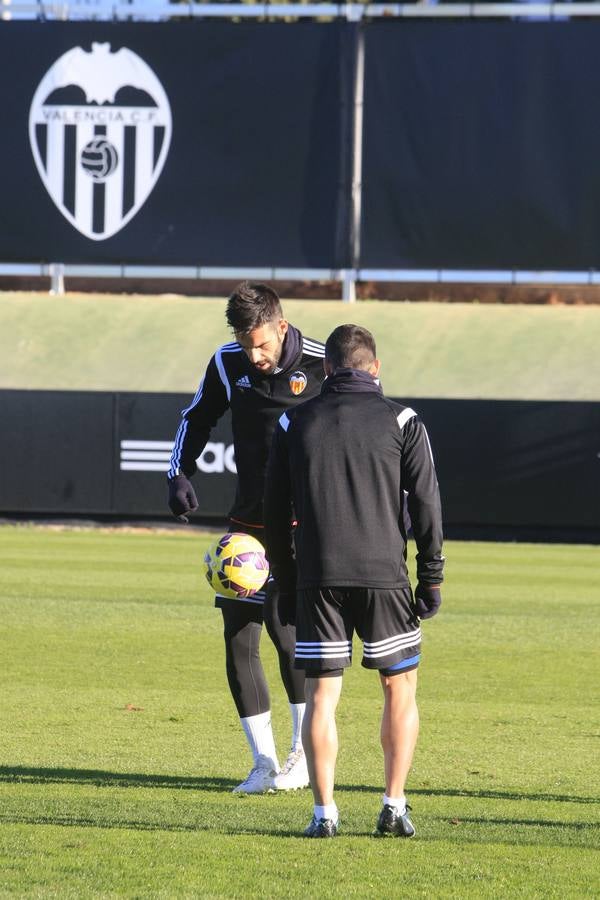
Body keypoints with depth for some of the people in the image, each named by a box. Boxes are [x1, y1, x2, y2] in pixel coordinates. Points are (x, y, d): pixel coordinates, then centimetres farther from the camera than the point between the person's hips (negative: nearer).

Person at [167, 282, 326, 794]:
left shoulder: (322, 366, -10)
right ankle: (265, 763, 10)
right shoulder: (228, 365, 1)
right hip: (249, 522, 5)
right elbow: (198, 419, 17)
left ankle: (308, 751, 3)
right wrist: (179, 473, 2)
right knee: (238, 637, 1)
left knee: (284, 627, -15)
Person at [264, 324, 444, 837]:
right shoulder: (401, 422, 2)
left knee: (321, 693, 4)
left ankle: (324, 812, -1)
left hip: (318, 578, 1)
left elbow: (275, 507, 10)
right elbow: (426, 504, -1)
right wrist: (432, 578, 5)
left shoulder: (295, 422, 8)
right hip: (385, 577, -1)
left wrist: (285, 577, 19)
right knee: (400, 689, 11)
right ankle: (394, 808, 5)